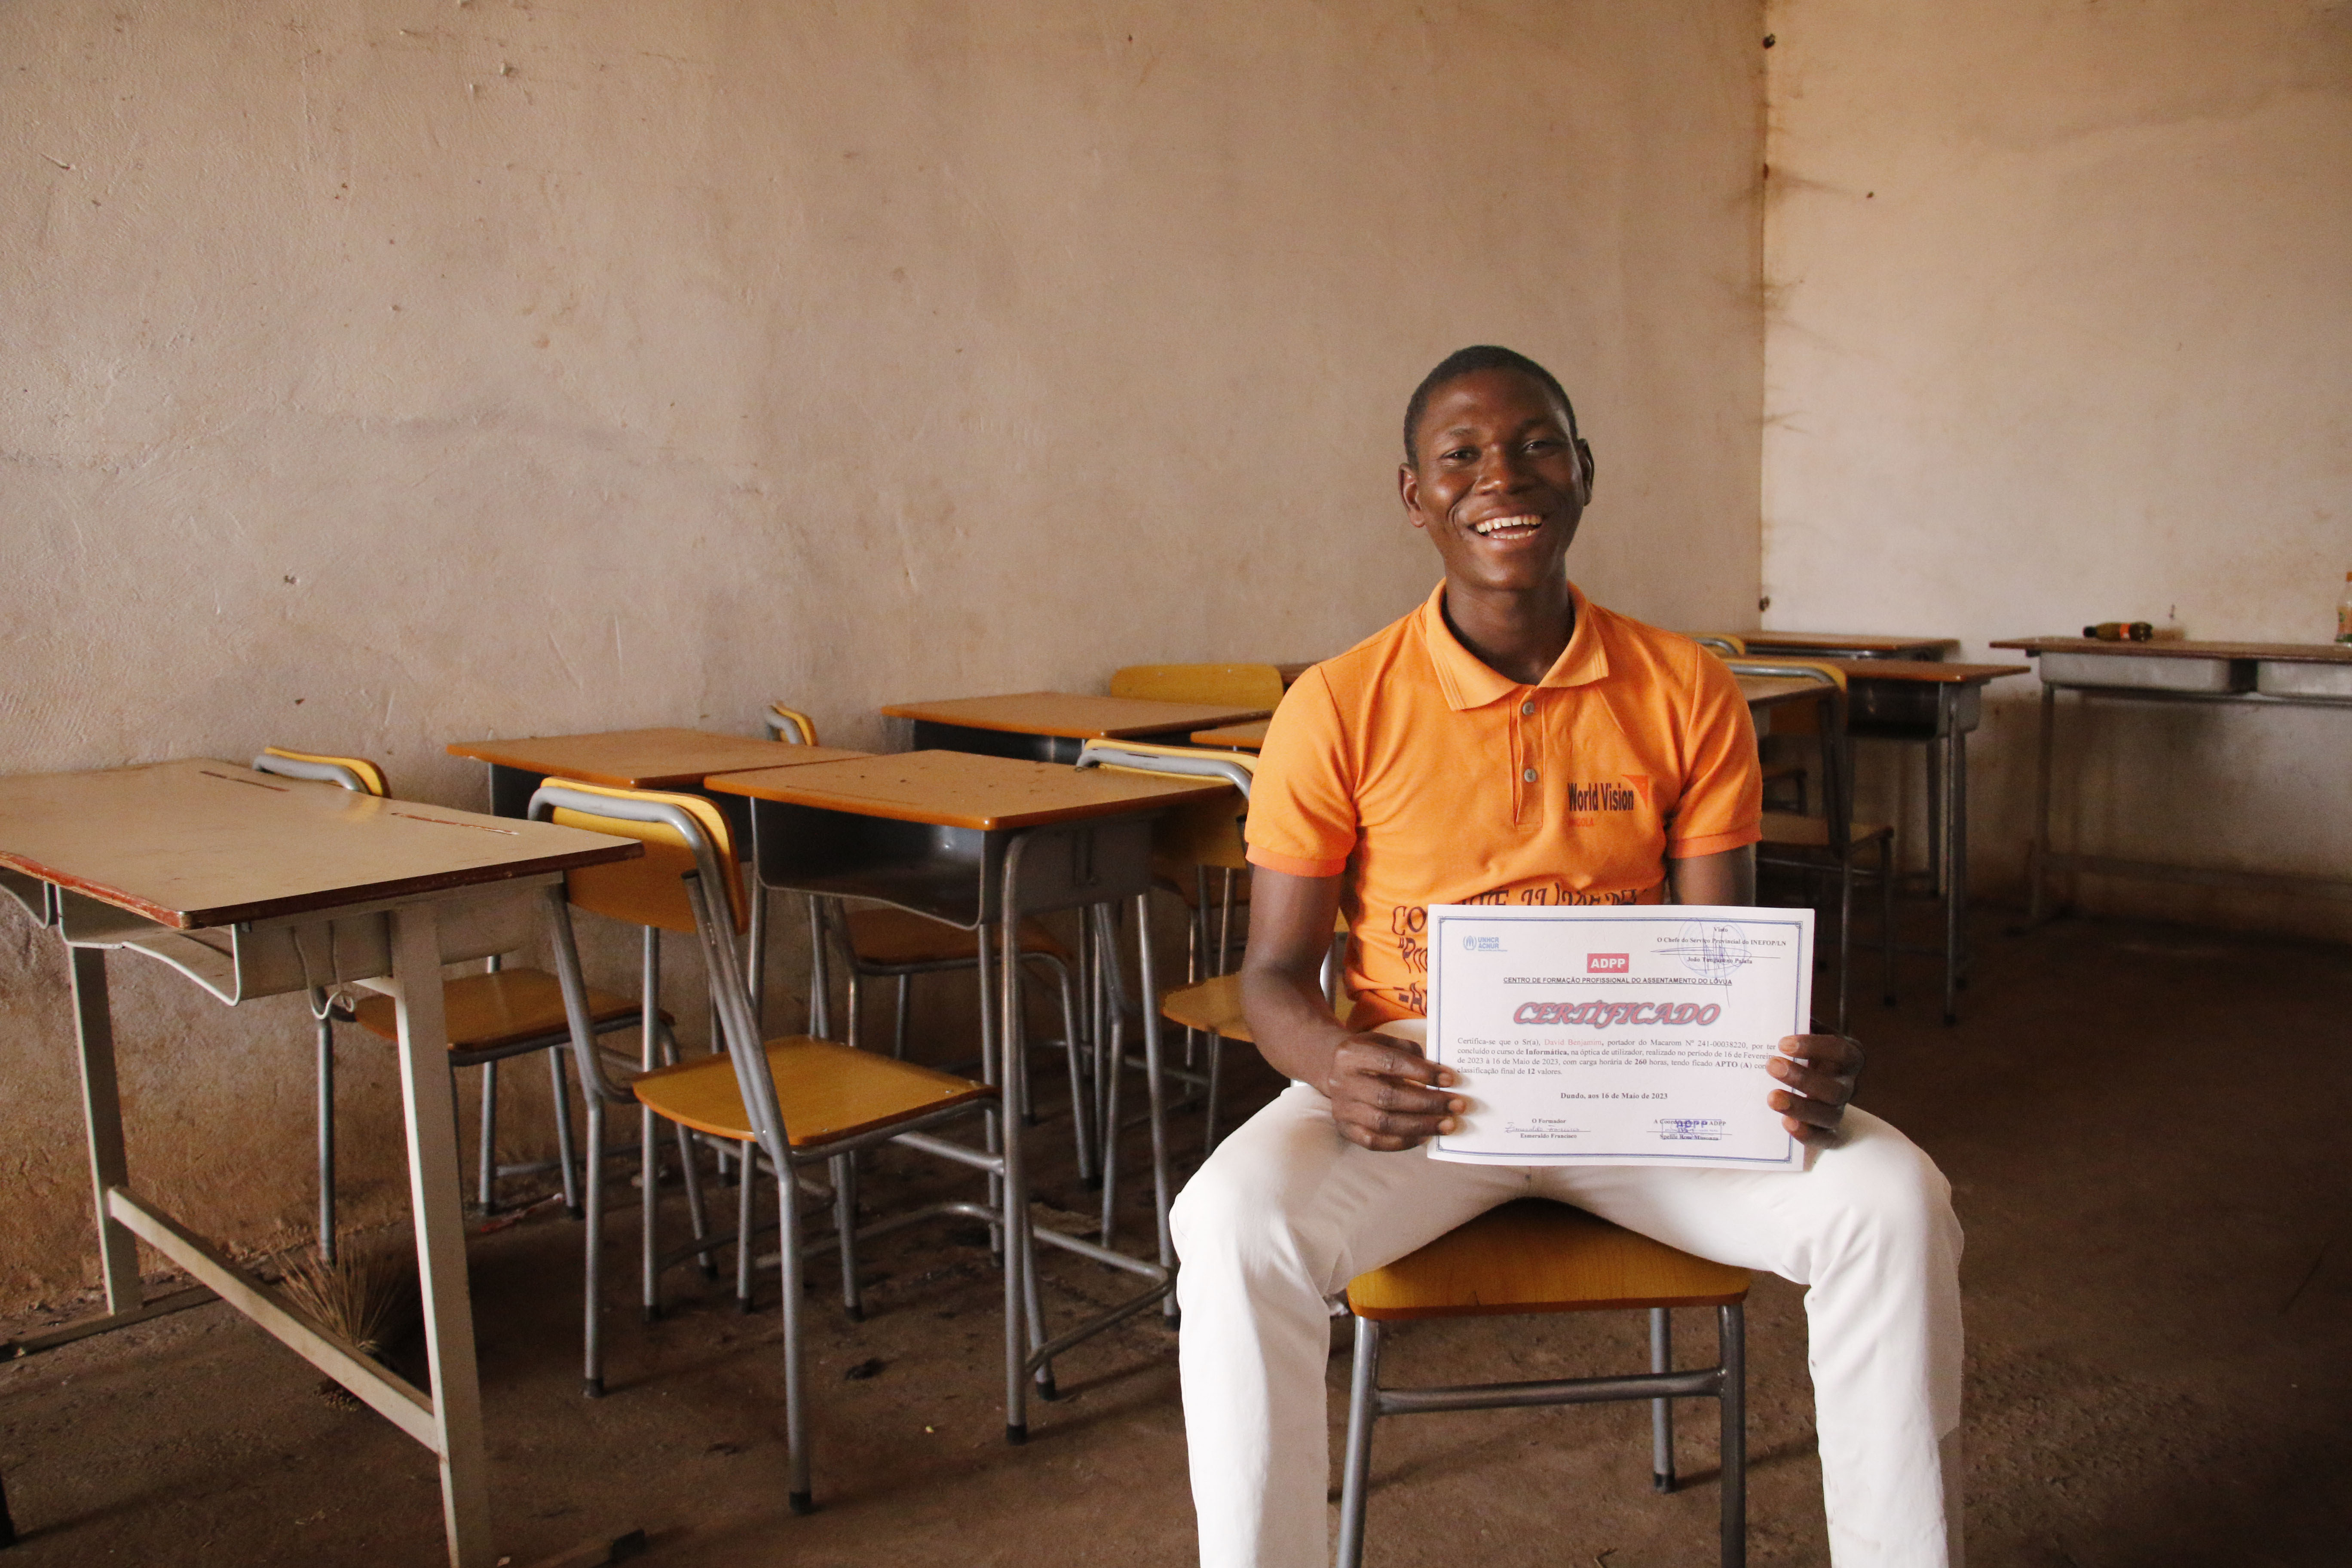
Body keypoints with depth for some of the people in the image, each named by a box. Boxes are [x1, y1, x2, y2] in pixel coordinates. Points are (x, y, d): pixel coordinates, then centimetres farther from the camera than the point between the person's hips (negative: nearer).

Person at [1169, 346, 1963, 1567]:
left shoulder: (1686, 693, 0)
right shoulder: (1339, 709, -6)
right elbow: (1274, 971, -2)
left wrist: (1794, 1063, -19)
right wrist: (1335, 1067, -25)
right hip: (1416, 1091, -1)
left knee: (1893, 1202, -21)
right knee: (1235, 1223, -30)